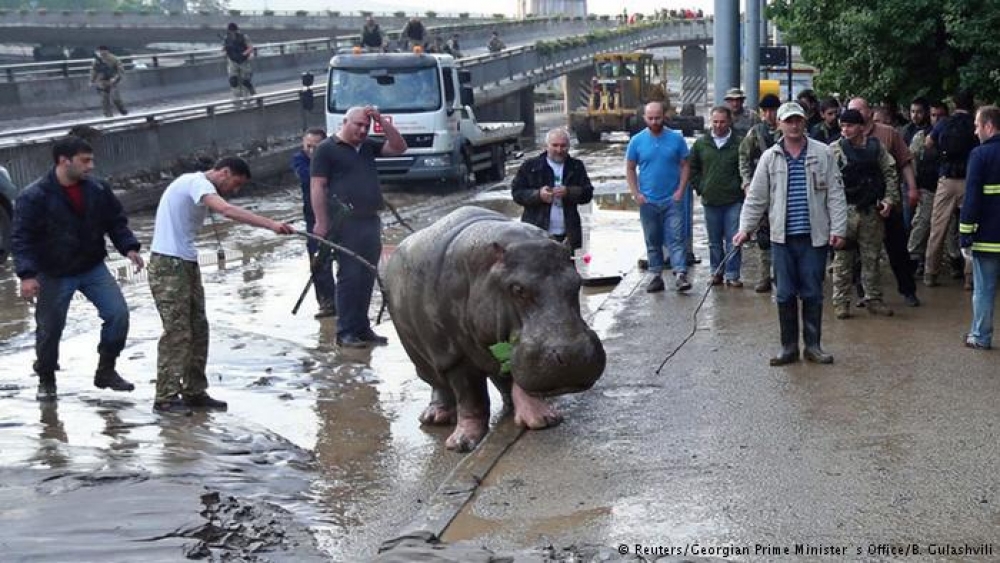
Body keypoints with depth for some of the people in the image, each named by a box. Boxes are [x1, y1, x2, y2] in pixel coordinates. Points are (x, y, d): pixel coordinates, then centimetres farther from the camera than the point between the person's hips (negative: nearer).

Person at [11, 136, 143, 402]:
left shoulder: (97, 190, -4)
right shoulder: (33, 197, -16)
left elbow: (116, 222, 7)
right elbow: (21, 238, -16)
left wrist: (129, 247, -9)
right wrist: (27, 274, -26)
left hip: (93, 268, 3)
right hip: (54, 275, -3)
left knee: (118, 314, -9)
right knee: (49, 329, 5)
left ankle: (106, 370, 9)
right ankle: (46, 380, 29)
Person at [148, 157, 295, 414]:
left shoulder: (198, 186, 18)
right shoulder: (197, 182, -14)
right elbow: (227, 210, -31)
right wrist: (271, 224, -37)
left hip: (186, 264, 10)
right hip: (168, 266, -10)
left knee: (198, 330, 10)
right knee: (177, 332, -8)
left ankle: (194, 392, 17)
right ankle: (165, 398, -2)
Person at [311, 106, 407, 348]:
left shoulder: (368, 146, 18)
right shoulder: (326, 149, -1)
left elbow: (399, 147, 14)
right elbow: (317, 187, -6)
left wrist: (382, 121, 4)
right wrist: (321, 223, -14)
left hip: (371, 220, 7)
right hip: (346, 222, -7)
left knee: (367, 277, 9)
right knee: (350, 276, -8)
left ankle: (362, 328, 17)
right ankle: (345, 331, -3)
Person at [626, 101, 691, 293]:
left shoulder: (676, 139, -1)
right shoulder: (637, 141, 1)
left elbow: (685, 165, 2)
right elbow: (630, 169, 5)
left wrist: (680, 190, -8)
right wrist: (636, 194, -5)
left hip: (672, 200, -2)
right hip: (648, 201, 2)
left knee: (676, 238, -8)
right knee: (652, 241, 9)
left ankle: (680, 275, -12)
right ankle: (656, 276, 16)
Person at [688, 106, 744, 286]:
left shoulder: (739, 143, -3)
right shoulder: (701, 144, 6)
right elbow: (692, 168, 17)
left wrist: (742, 187, -2)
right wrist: (700, 187, 9)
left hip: (733, 201, -3)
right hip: (710, 201, 3)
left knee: (733, 241, -2)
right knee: (714, 241, 12)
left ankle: (732, 275, 4)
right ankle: (716, 272, 21)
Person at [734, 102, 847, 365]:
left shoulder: (822, 153, 2)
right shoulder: (770, 157, 5)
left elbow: (835, 194, 1)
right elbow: (756, 197, 7)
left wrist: (838, 229, -5)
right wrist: (745, 228, 0)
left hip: (814, 236, -1)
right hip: (782, 237, 1)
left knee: (812, 293, 5)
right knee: (785, 294, 5)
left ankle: (813, 345, 16)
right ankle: (789, 347, 15)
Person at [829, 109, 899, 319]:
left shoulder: (876, 147, 6)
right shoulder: (834, 149, -1)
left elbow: (890, 174, 10)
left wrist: (889, 199, -1)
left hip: (871, 211, 3)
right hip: (845, 211, -2)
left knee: (872, 257, 10)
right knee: (843, 258, 1)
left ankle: (873, 299, 19)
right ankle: (841, 301, 8)